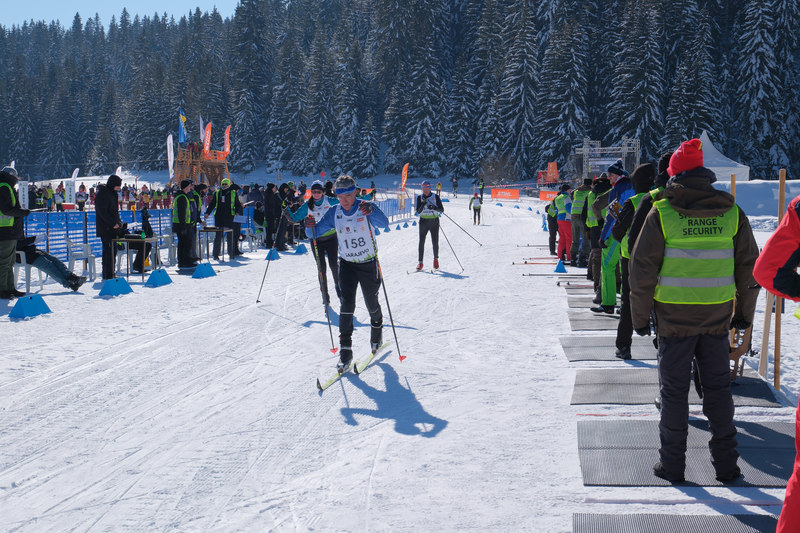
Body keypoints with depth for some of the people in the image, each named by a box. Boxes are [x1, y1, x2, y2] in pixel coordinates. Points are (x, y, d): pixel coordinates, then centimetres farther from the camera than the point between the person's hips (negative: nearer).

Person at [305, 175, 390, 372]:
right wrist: (311, 226, -28)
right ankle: (345, 350, -10)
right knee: (347, 304, -11)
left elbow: (384, 222, -33)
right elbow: (319, 231, -4)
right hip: (347, 263, 2)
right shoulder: (334, 213, -4)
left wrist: (371, 211, -53)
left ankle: (377, 329, 45)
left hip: (368, 263, -2)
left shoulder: (365, 208, -16)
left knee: (371, 303, 12)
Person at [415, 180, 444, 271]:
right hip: (423, 221, 1)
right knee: (421, 242, -4)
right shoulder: (419, 197, 4)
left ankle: (436, 259, 21)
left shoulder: (435, 197, 1)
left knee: (435, 242, -1)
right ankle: (420, 262, 0)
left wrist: (433, 207, -21)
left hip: (434, 221, -1)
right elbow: (418, 212, -3)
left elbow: (442, 210, -3)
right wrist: (423, 204, -20)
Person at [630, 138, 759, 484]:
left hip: (674, 319, -2)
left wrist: (640, 316, 3)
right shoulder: (731, 213, 1)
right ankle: (726, 464, 18)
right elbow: (749, 268, 6)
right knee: (718, 389, 14)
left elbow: (641, 270, -8)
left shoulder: (661, 213, -8)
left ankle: (672, 464, 15)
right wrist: (744, 313, 16)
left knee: (674, 391, 8)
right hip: (717, 319, 3)